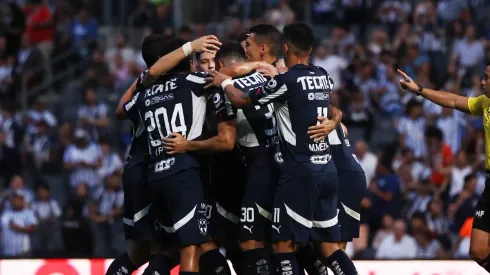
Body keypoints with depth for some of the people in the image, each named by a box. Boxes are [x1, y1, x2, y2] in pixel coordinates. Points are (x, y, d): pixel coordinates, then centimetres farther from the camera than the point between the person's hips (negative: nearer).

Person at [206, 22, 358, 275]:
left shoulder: (287, 81, -12)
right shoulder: (323, 77, 9)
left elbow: (241, 100, -2)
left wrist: (224, 82, 18)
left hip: (300, 171, -7)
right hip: (327, 169, 7)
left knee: (283, 244, -2)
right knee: (328, 246, 10)